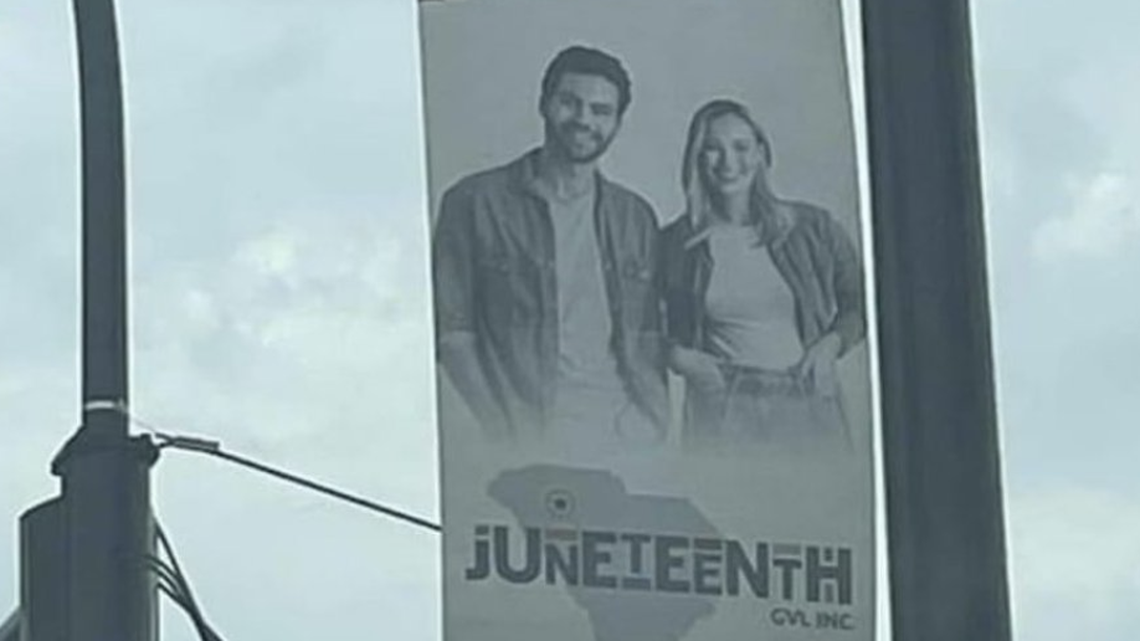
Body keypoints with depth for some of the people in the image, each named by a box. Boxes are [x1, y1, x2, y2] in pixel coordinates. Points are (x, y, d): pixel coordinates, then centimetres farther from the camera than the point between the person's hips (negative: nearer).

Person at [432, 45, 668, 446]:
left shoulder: (635, 217, 19)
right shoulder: (474, 203, 5)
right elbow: (451, 333, 1)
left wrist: (653, 421, 2)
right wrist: (505, 430, -9)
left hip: (625, 431, 4)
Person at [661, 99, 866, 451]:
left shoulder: (812, 228, 8)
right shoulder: (677, 244, 7)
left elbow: (859, 303, 18)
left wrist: (832, 343, 0)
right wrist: (678, 357, -3)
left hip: (807, 405, 1)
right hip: (720, 410, 0)